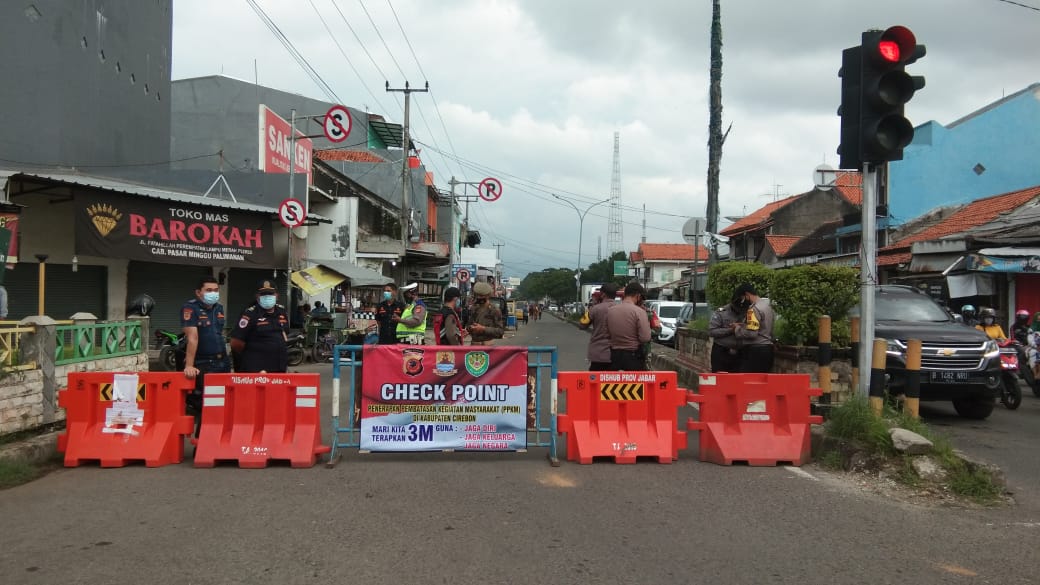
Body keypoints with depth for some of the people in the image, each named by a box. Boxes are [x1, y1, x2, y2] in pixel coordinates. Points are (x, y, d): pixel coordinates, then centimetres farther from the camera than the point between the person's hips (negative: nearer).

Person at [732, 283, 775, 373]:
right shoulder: (767, 306, 16)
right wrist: (742, 326, 11)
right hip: (766, 349, 10)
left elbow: (751, 333, -23)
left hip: (755, 351, -10)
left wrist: (737, 329, -7)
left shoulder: (754, 309, -16)